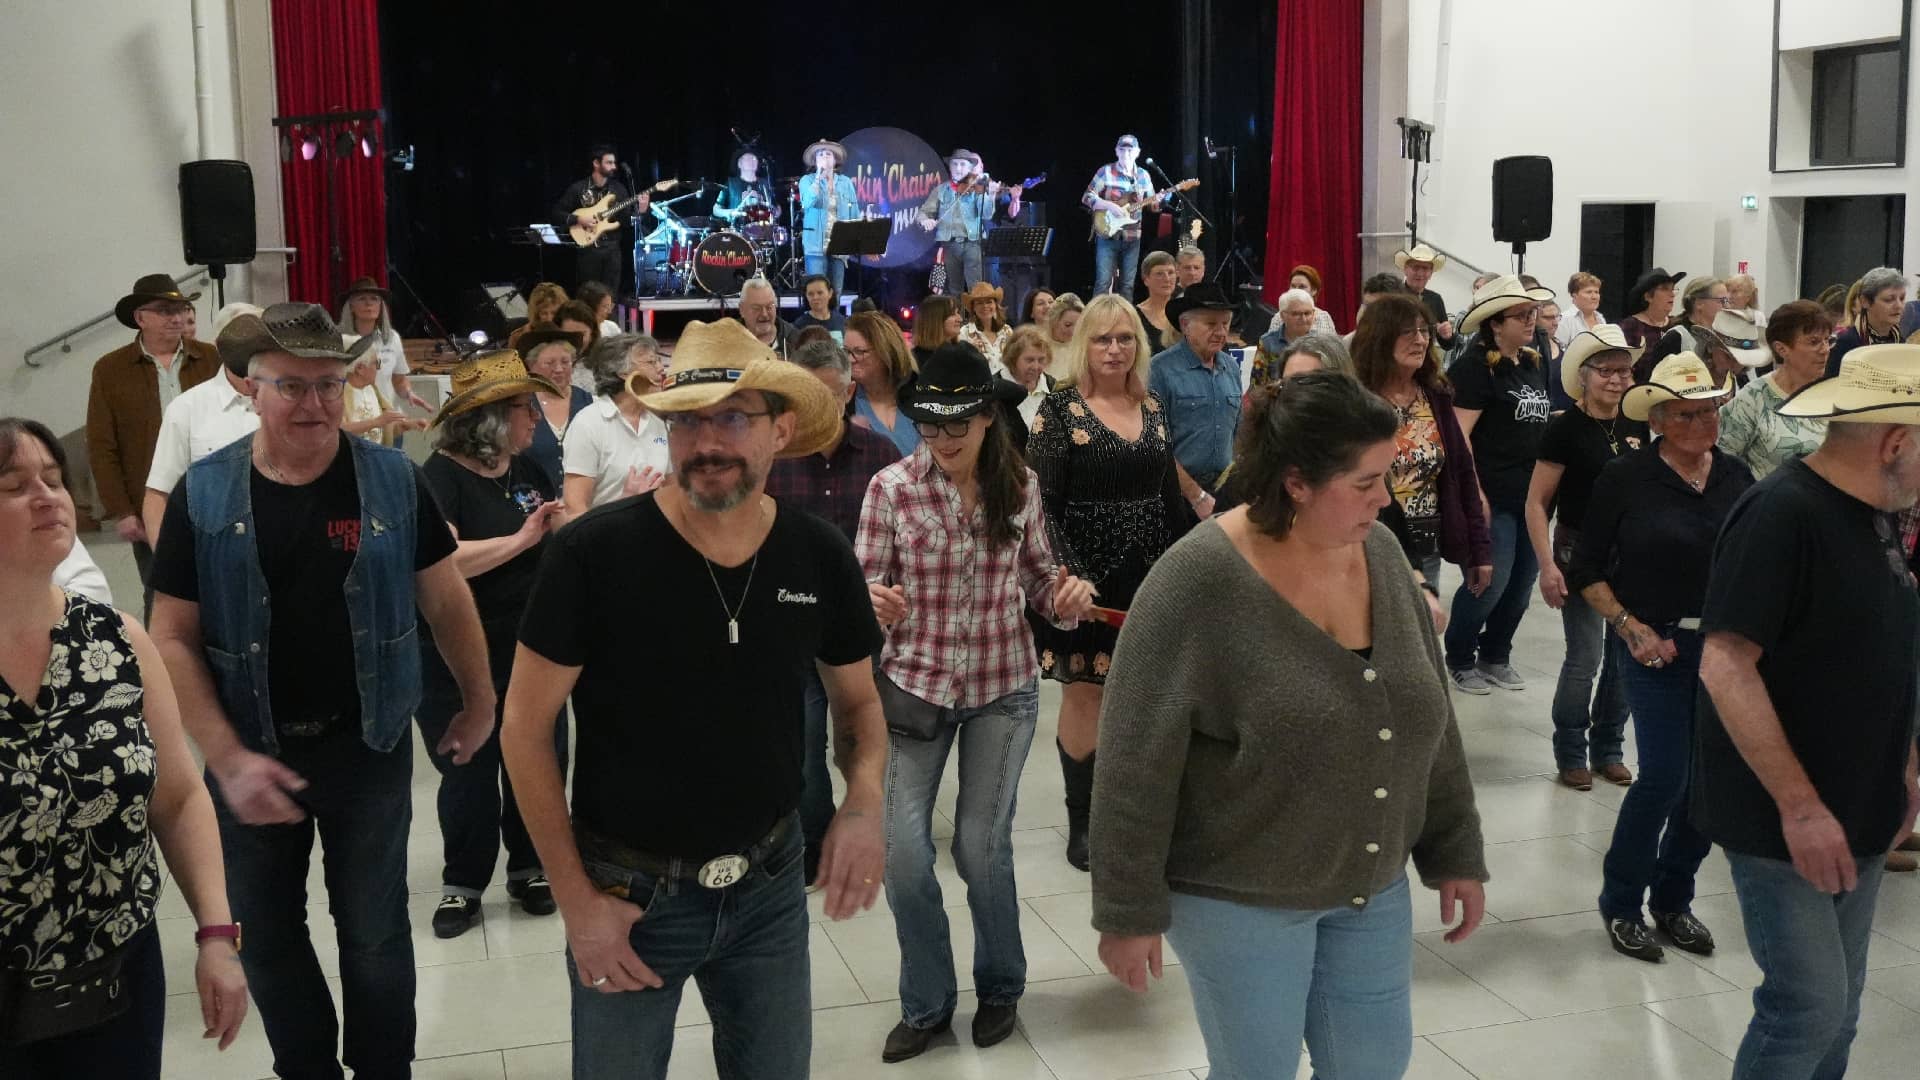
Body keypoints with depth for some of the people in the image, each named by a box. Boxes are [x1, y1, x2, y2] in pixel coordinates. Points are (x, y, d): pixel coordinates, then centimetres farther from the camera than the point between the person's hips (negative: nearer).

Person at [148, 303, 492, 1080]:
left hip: (369, 748, -1)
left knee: (375, 933, 12)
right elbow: (172, 639, -6)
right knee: (265, 936, 16)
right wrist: (228, 758, -14)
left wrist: (479, 701, 8)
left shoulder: (394, 481, -7)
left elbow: (446, 601, 4)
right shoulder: (202, 493, -6)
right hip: (251, 754, 1)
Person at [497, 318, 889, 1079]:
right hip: (627, 893, -3)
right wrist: (575, 898, -11)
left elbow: (857, 702, 8)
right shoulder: (591, 553, -17)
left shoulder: (821, 558, -6)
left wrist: (866, 796, -13)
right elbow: (525, 729, -10)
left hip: (770, 885, 3)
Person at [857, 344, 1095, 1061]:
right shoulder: (892, 487, -11)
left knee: (982, 846, 7)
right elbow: (865, 585, -7)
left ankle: (1000, 988, 33)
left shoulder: (1020, 485, -5)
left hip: (1003, 687, 1)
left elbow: (1036, 576, 8)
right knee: (904, 852, -1)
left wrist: (1065, 595, -14)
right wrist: (873, 601, -30)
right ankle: (925, 1004, 22)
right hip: (914, 684, 0)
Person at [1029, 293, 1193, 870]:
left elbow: (1171, 493, 14)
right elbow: (1041, 498, -12)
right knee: (1084, 691, 1)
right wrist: (1064, 571, -22)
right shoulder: (1061, 406, -6)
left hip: (1148, 570, 5)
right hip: (1088, 570, -4)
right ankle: (1082, 819, 13)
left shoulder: (1154, 406, 9)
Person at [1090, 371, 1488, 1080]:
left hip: (1372, 886, 6)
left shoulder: (1379, 551, -3)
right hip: (1239, 894, -6)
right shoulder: (1200, 582, -21)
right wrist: (1130, 914, -15)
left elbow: (1428, 714, 7)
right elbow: (1134, 764, -18)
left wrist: (1456, 853, 8)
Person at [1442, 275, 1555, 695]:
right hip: (1494, 497, -8)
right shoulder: (1475, 367, -12)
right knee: (1490, 580, -5)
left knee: (1522, 582, 12)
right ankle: (1460, 659, 15)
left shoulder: (1534, 364, 12)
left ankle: (1495, 656, 29)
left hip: (1533, 493, 8)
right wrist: (1474, 495, -20)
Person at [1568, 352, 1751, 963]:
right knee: (1664, 776, -9)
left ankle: (1673, 899, 27)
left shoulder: (1736, 477, 5)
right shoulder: (1626, 480, -6)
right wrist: (1629, 626, -11)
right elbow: (1588, 571, -2)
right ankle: (1621, 904, 11)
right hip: (1656, 643, -4)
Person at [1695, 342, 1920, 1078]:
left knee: (1836, 1009, 14)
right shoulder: (1783, 513, -19)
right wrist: (1799, 805, -23)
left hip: (1856, 818, 9)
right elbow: (1725, 665, -24)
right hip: (1786, 822, -8)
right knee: (1809, 1007, -6)